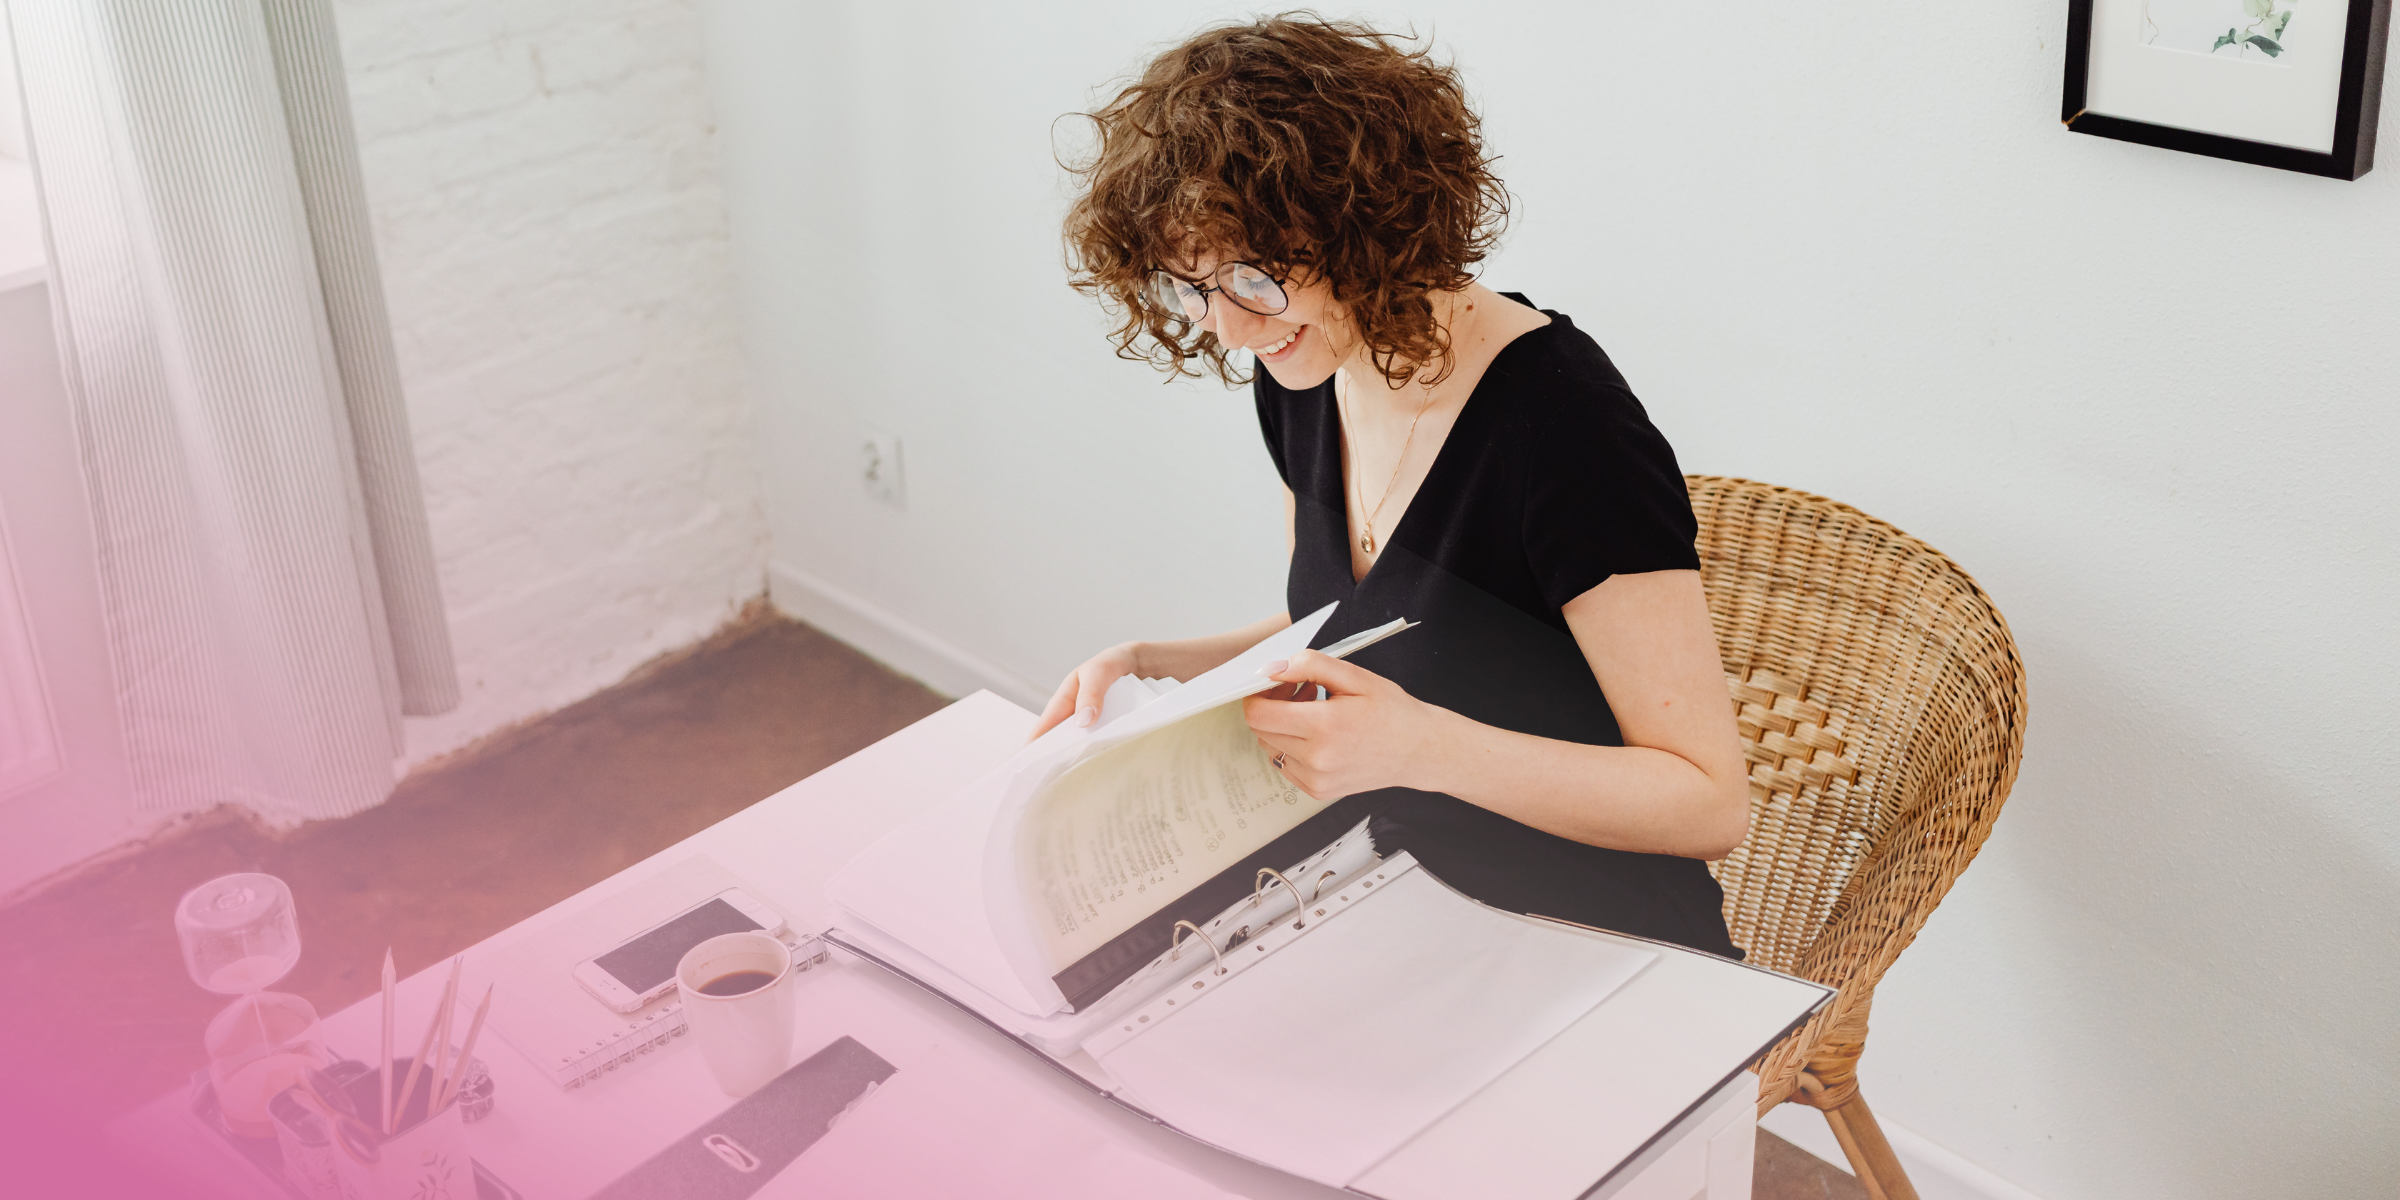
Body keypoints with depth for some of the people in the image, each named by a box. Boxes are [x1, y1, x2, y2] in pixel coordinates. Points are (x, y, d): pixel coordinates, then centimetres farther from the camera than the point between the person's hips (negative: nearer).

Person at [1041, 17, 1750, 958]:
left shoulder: (1564, 422, -24)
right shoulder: (1299, 381, 1)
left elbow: (1711, 802, -21)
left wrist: (1424, 747, -33)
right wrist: (1161, 666, 0)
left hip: (1593, 950, -7)